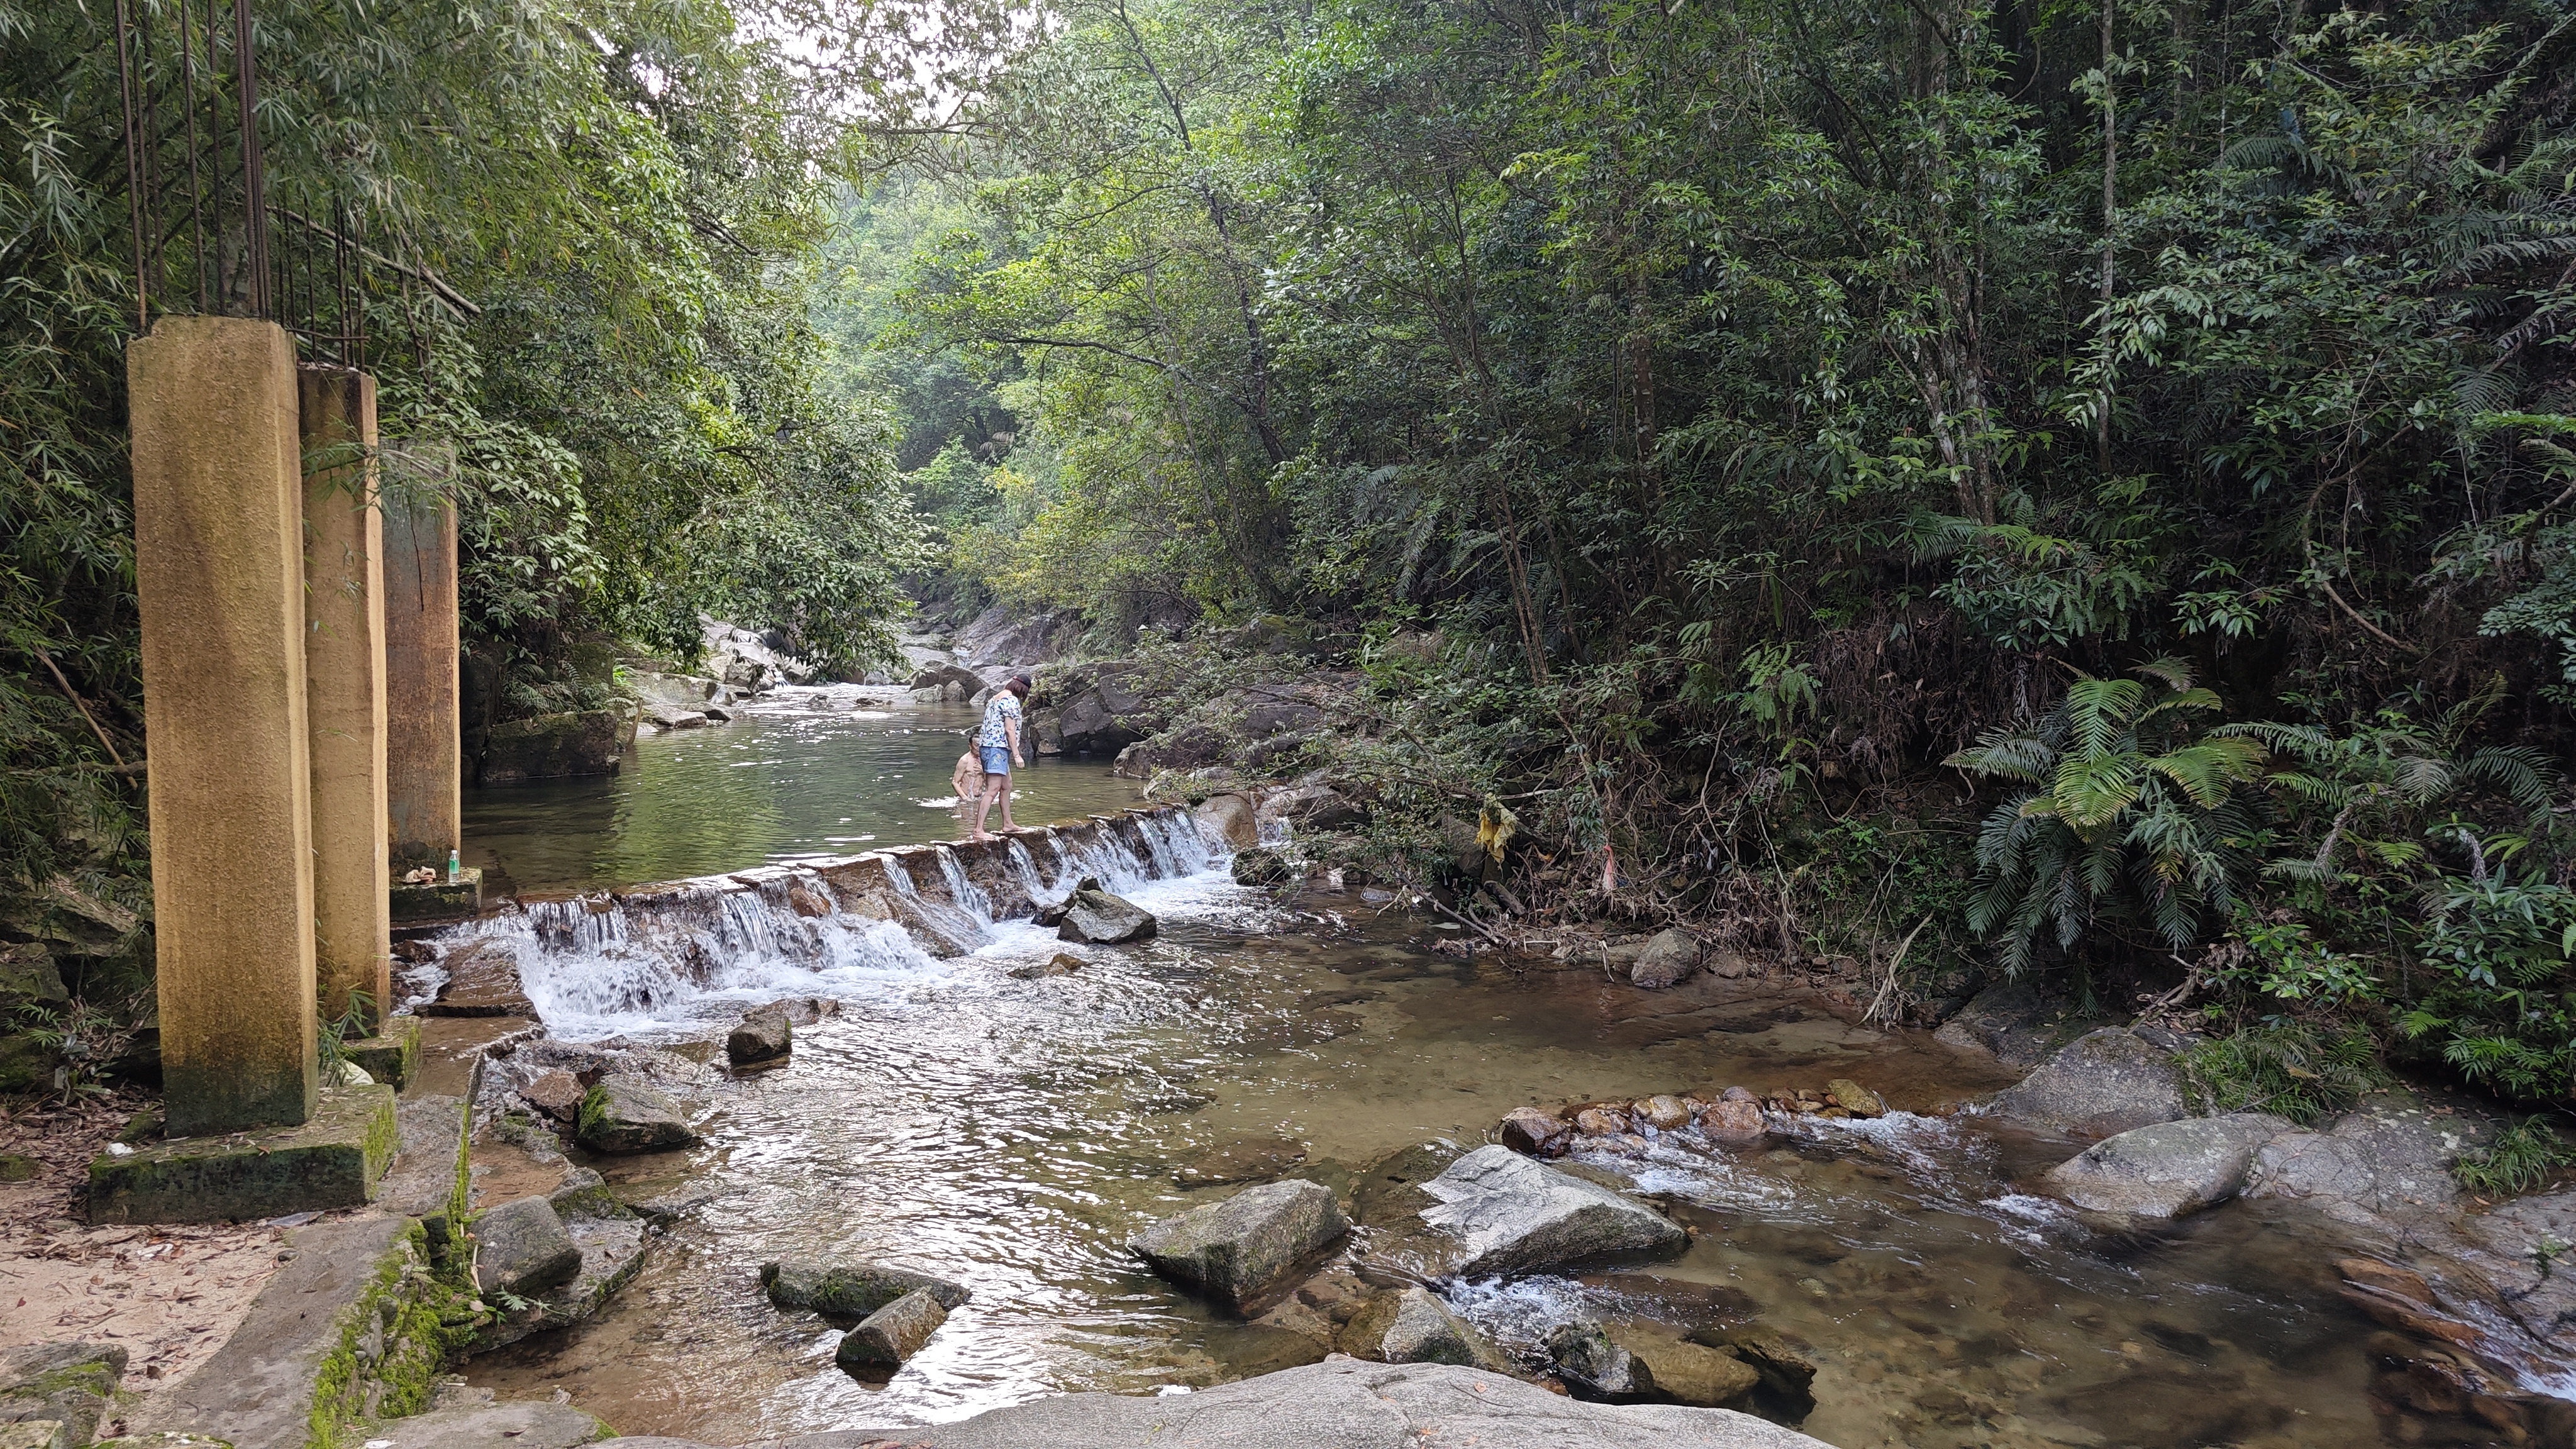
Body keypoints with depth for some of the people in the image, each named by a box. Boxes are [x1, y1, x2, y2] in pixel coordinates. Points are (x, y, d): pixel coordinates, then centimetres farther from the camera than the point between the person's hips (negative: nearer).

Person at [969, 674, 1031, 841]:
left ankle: (1007, 824, 31)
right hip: (998, 747, -11)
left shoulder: (996, 698, 20)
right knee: (993, 790, -15)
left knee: (1006, 786, 21)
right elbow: (1010, 730, -16)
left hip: (987, 746, 11)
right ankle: (978, 831, -21)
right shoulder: (1011, 700, -10)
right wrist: (1017, 754, -15)